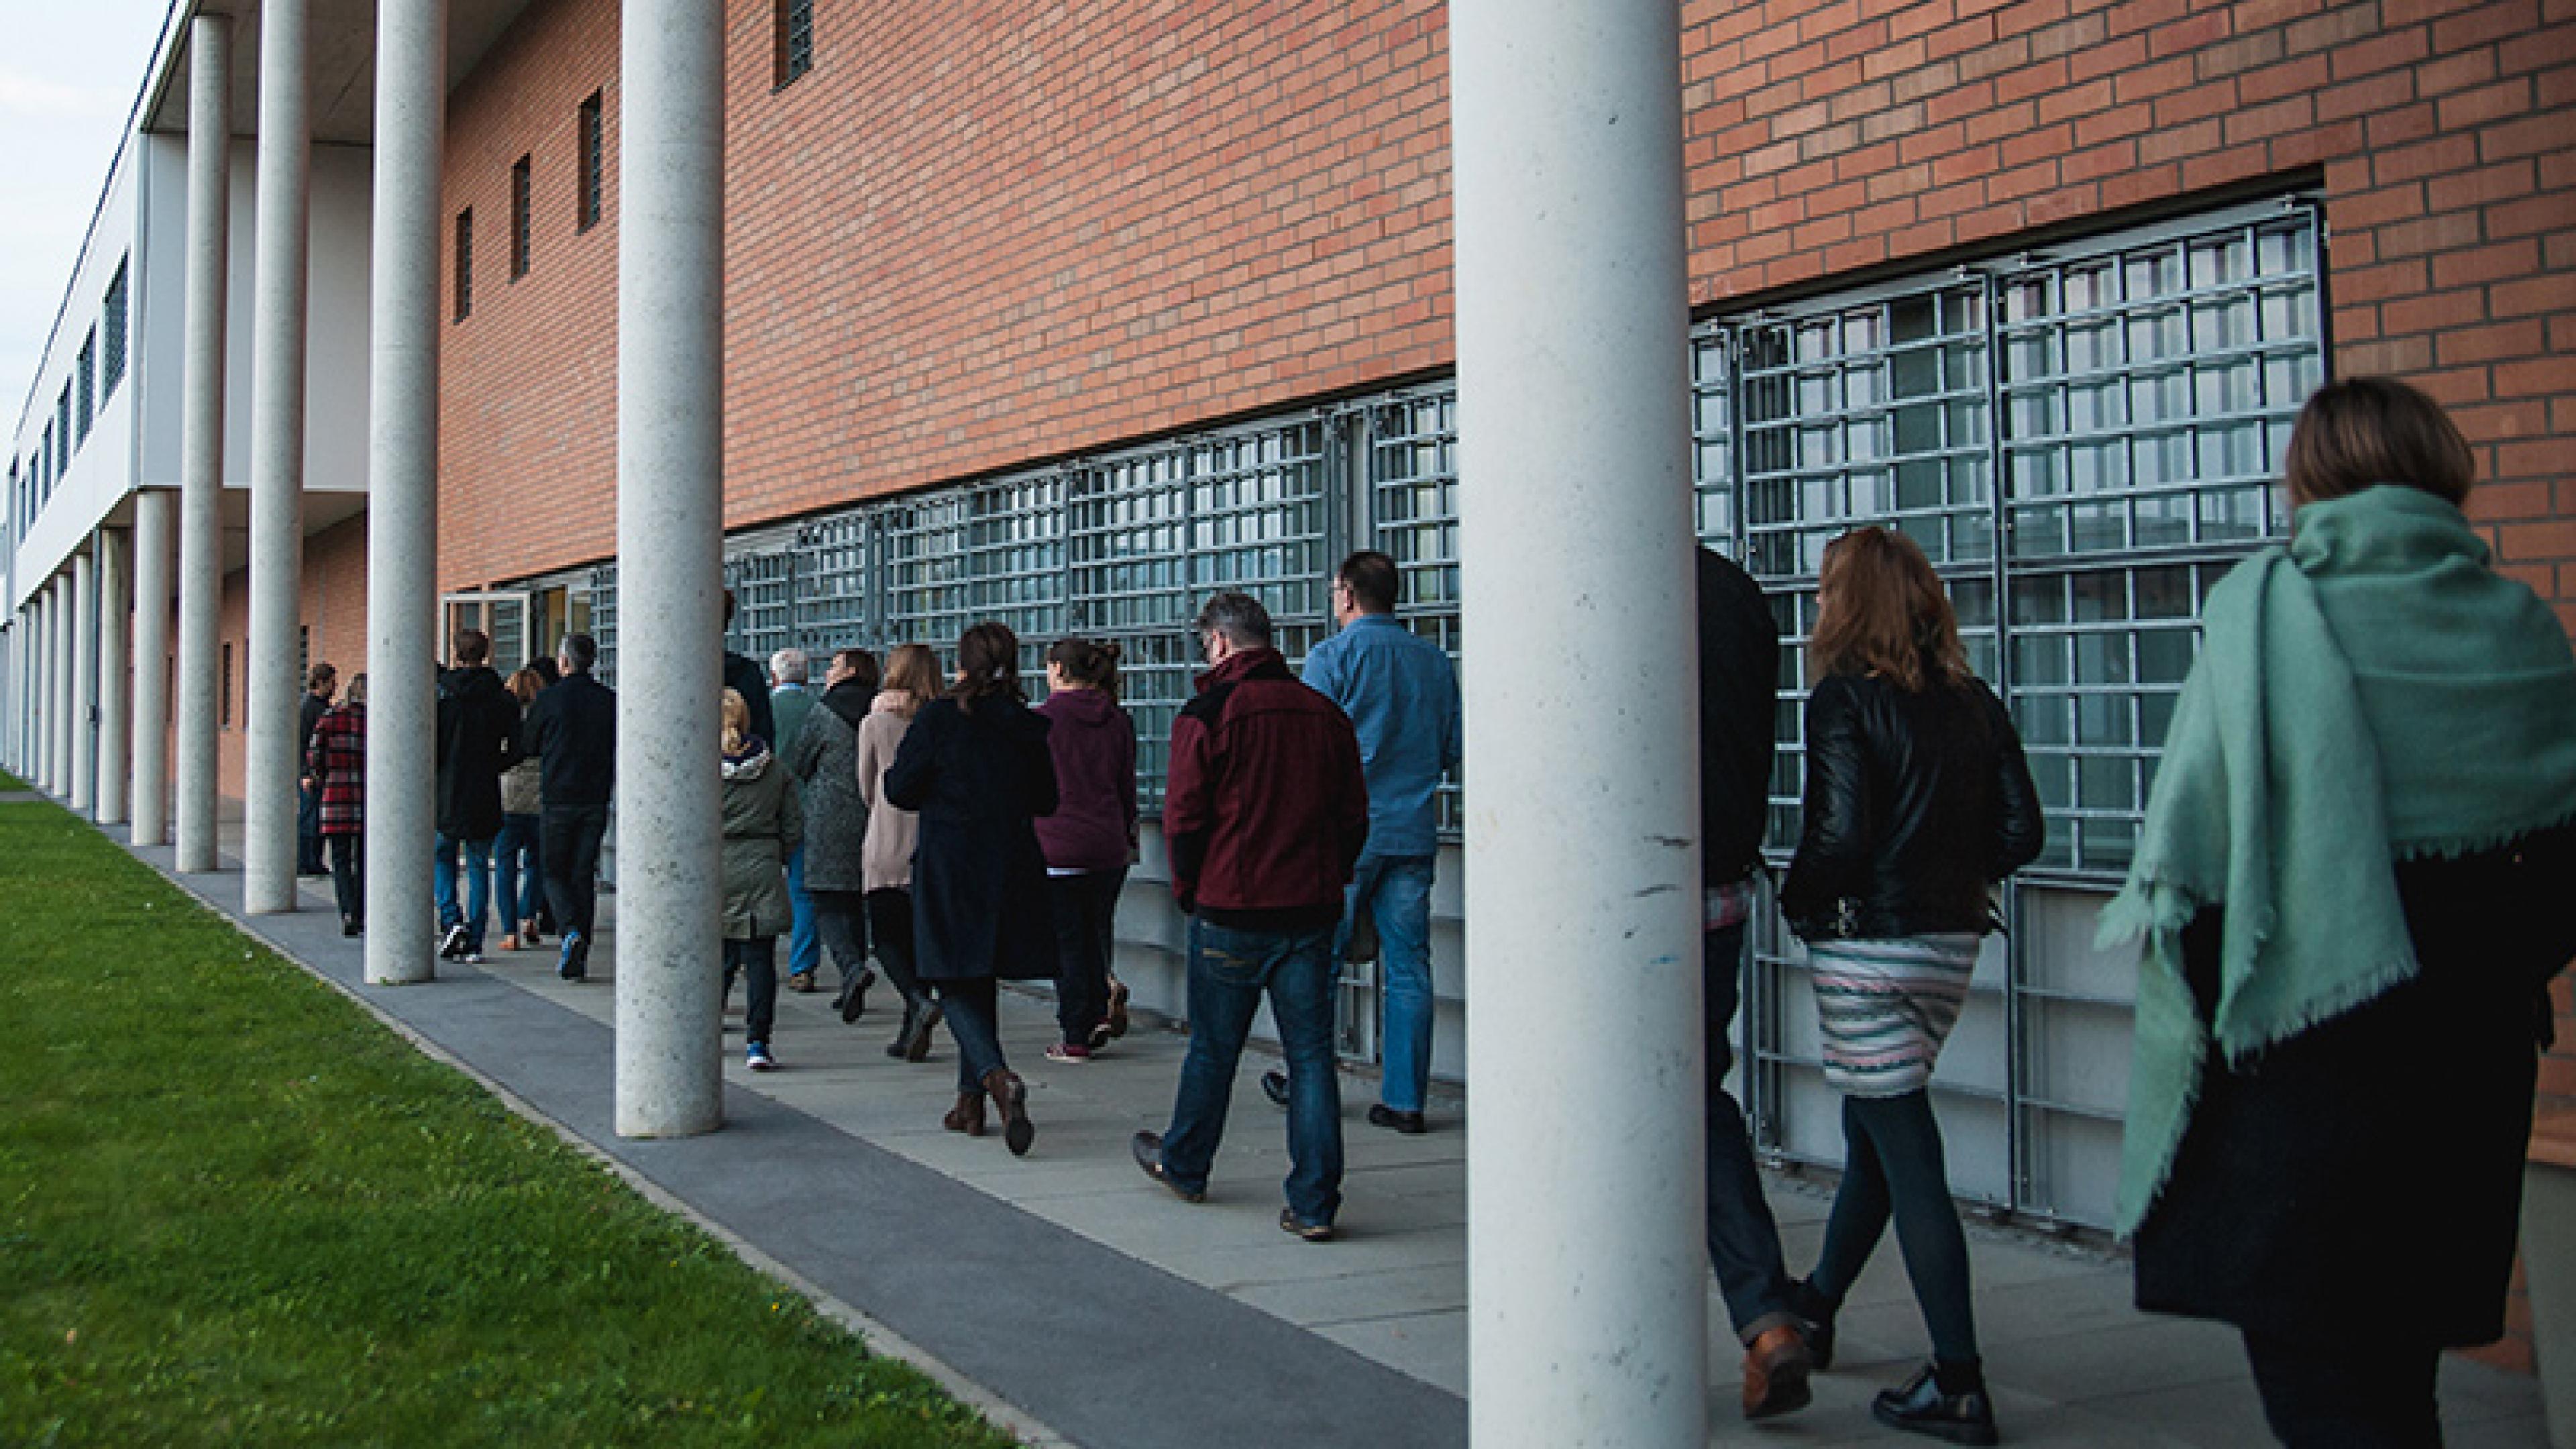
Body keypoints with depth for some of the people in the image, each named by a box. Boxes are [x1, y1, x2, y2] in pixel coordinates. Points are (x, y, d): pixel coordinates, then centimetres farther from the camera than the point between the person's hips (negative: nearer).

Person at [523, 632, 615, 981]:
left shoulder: (549, 700, -7)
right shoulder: (611, 701, 2)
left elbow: (528, 746, 5)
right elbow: (620, 751, 8)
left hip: (558, 799, -3)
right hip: (596, 800, 3)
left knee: (554, 872, 9)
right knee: (584, 875, 9)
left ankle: (572, 930, -17)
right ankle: (577, 962, 9)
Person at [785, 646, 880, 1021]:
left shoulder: (824, 713, -7)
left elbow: (796, 762, 2)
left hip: (830, 821, -5)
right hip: (871, 819, 5)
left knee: (825, 902, -1)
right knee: (856, 903, 14)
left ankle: (853, 968, -23)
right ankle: (853, 990, 17)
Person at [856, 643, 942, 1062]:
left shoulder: (876, 724, -4)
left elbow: (866, 792, 7)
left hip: (887, 849, -3)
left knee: (885, 937, 6)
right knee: (917, 937, 12)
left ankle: (921, 1001, -20)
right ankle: (910, 1034, 12)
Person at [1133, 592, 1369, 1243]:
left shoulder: (1208, 713, -9)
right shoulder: (1326, 713, 5)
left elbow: (1184, 817, -9)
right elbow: (1355, 816, 9)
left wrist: (1188, 888, 6)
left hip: (1230, 913, -3)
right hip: (1311, 912, 4)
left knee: (1213, 1049, 13)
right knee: (1311, 1053, 5)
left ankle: (1183, 1165, 34)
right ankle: (1315, 1204, 2)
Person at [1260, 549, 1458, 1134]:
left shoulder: (1332, 657, -6)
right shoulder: (1434, 661, 8)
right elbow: (1452, 751, 13)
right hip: (1415, 833, 4)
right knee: (1408, 966, 5)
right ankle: (1405, 1099, 6)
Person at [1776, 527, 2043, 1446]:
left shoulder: (1844, 699, -12)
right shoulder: (1974, 702, 6)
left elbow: (1840, 834, -19)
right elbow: (2021, 833, 3)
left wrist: (1799, 900, -2)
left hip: (1868, 948, -7)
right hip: (1953, 943, 7)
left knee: (1904, 1152, -2)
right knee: (1873, 1129, 21)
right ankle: (1816, 1308, 38)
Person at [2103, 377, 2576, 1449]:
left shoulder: (2265, 606, -10)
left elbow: (2194, 827, -14)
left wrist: (2196, 995, 0)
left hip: (2306, 1039, -5)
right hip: (2476, 1046, 5)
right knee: (2393, 1357, 19)